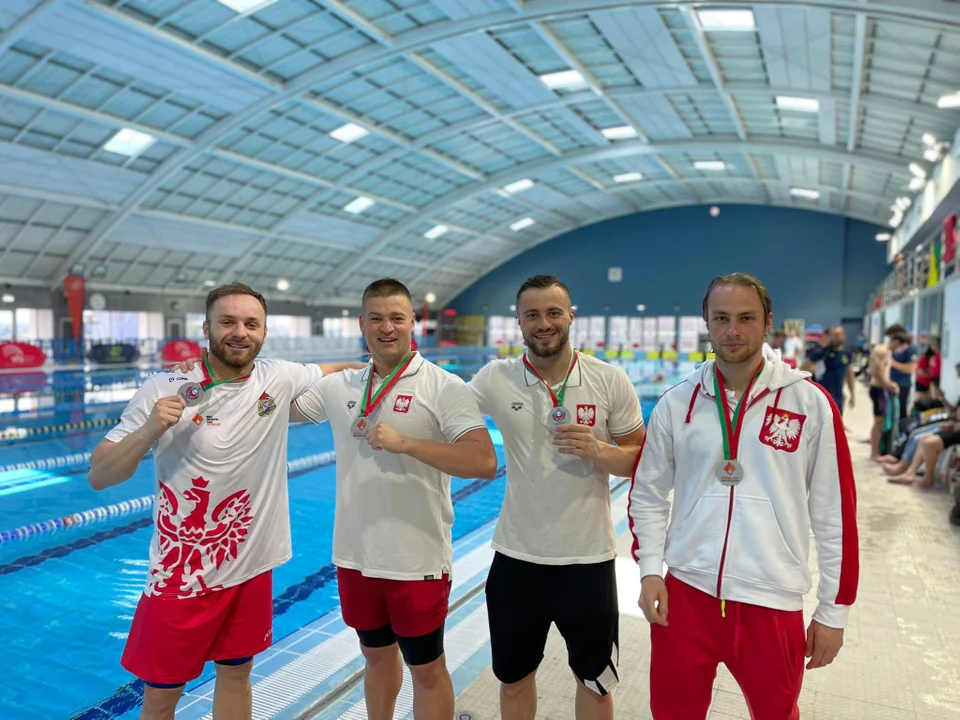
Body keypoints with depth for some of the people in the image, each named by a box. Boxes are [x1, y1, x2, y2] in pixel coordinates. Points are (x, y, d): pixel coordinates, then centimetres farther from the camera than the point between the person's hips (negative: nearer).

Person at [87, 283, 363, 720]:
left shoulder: (280, 379, -4)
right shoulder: (164, 390, -14)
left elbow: (335, 369, 16)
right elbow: (98, 478, -12)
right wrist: (149, 431, -26)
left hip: (252, 569, 3)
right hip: (181, 576, -3)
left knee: (236, 674, 21)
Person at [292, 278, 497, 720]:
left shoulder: (444, 387, -12)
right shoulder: (339, 387, 2)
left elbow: (484, 463, -21)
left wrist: (405, 443, -27)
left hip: (417, 561, -4)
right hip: (355, 556, 5)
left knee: (426, 670, 13)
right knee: (377, 656, 24)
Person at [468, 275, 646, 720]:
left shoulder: (610, 381, -8)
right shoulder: (495, 379, -7)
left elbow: (642, 460, -2)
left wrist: (598, 451, -21)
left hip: (588, 558, 0)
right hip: (517, 556, 1)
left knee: (596, 681, 19)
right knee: (514, 677, 21)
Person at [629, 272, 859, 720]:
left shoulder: (810, 403, -6)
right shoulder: (676, 403, 0)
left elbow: (835, 512, -2)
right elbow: (648, 495, 8)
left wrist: (834, 609, 1)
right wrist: (650, 570, -2)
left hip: (772, 602, -1)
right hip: (685, 592, 2)